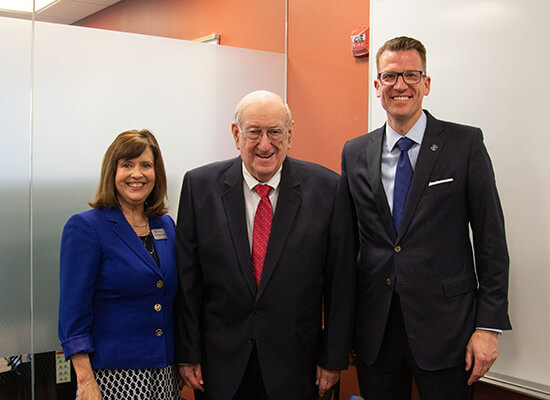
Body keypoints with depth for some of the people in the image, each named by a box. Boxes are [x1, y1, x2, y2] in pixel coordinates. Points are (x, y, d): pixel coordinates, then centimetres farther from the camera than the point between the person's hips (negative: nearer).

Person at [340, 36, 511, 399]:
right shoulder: (355, 153, 6)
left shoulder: (465, 144, -3)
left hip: (444, 325, -2)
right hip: (374, 328, 3)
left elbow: (491, 237, -4)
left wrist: (489, 326, -8)